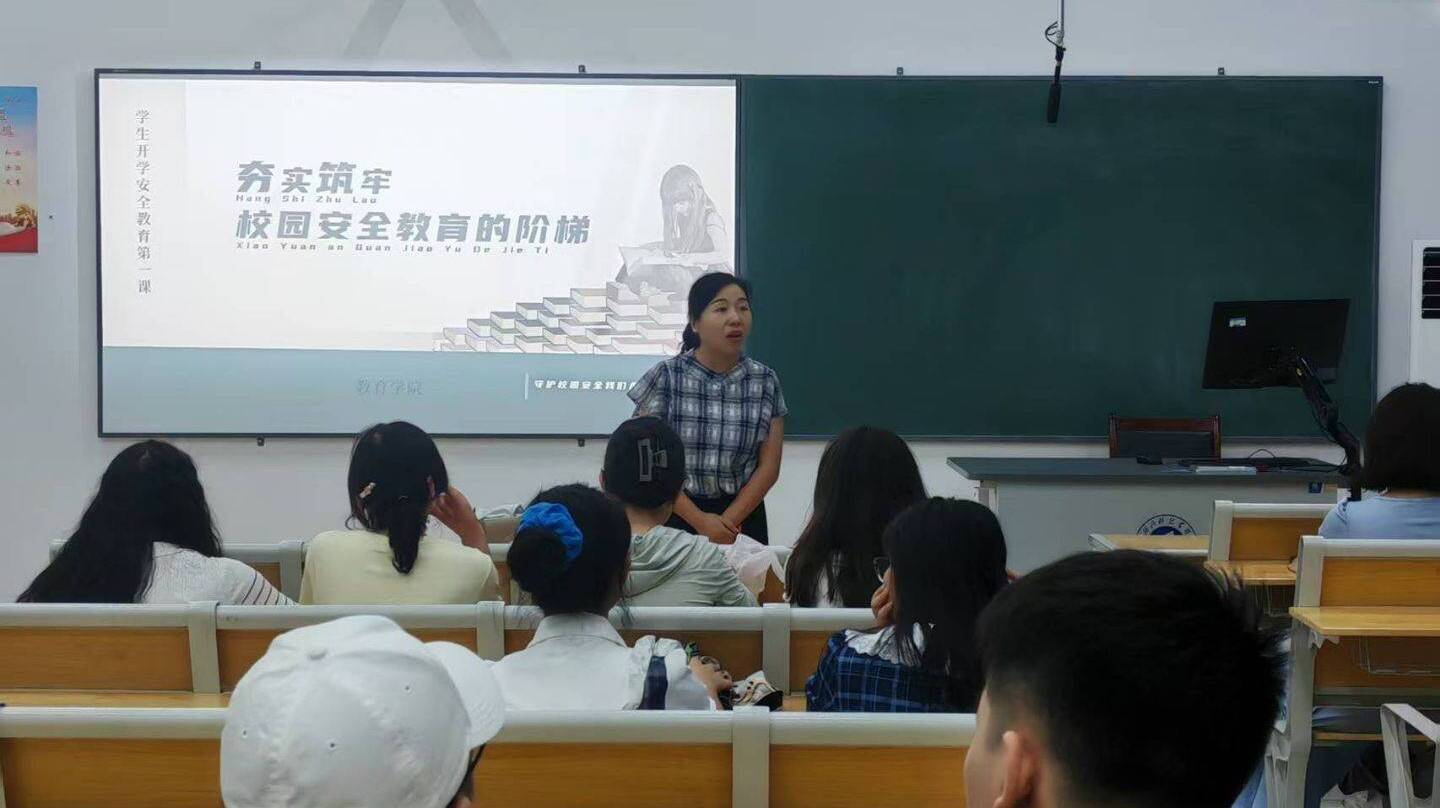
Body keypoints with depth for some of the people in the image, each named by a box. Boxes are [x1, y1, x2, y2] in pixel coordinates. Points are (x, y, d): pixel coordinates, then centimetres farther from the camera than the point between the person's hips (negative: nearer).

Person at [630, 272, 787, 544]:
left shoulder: (766, 382, 1)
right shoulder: (665, 377, -5)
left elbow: (769, 468, 0)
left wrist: (727, 522, -11)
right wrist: (700, 521, -12)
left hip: (743, 515, 2)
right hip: (677, 515, -2)